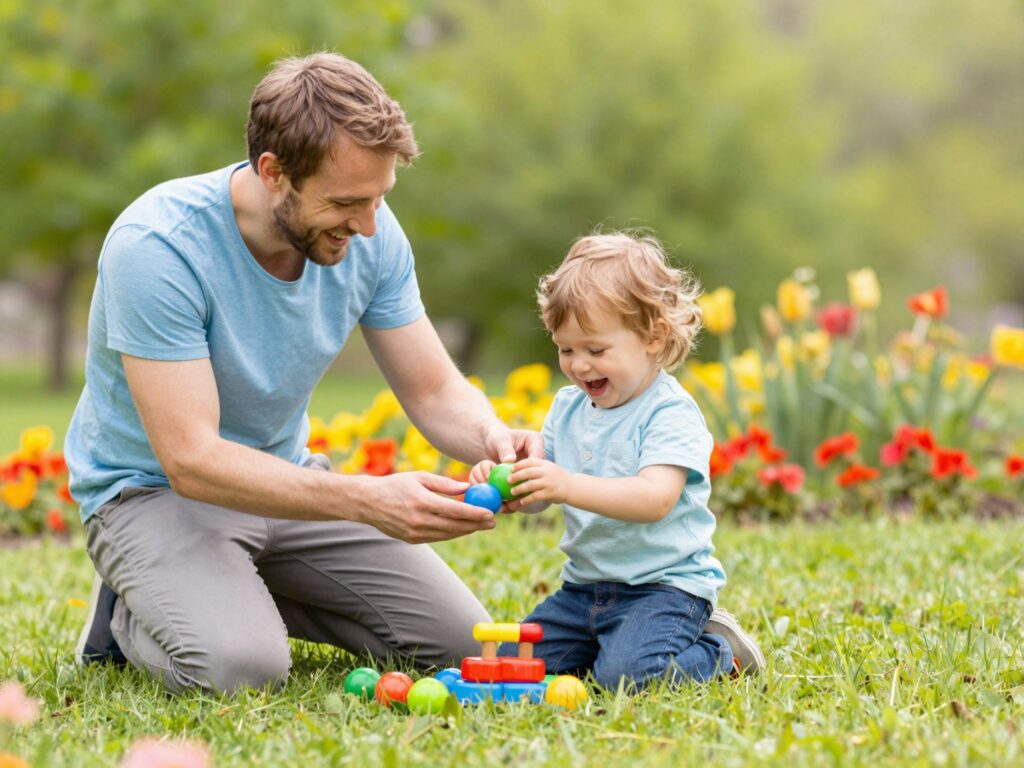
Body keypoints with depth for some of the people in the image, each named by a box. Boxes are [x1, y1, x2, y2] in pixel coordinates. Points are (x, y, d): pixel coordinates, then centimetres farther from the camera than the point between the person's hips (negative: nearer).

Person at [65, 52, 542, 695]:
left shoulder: (371, 233, -12)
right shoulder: (156, 247, -30)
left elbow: (436, 391, -4)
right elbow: (192, 459, -34)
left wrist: (490, 437, -29)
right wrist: (367, 501, -43)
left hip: (286, 477, 6)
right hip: (153, 489, -6)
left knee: (460, 640, -2)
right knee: (241, 669, -32)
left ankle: (248, 598, 14)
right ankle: (134, 614, 2)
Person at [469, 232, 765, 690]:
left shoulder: (670, 413, -14)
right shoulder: (567, 408, 9)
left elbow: (655, 499, -30)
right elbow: (537, 498, 11)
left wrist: (568, 486, -41)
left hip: (665, 584, -7)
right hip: (585, 584, 7)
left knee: (626, 674, -29)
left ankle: (720, 652, 1)